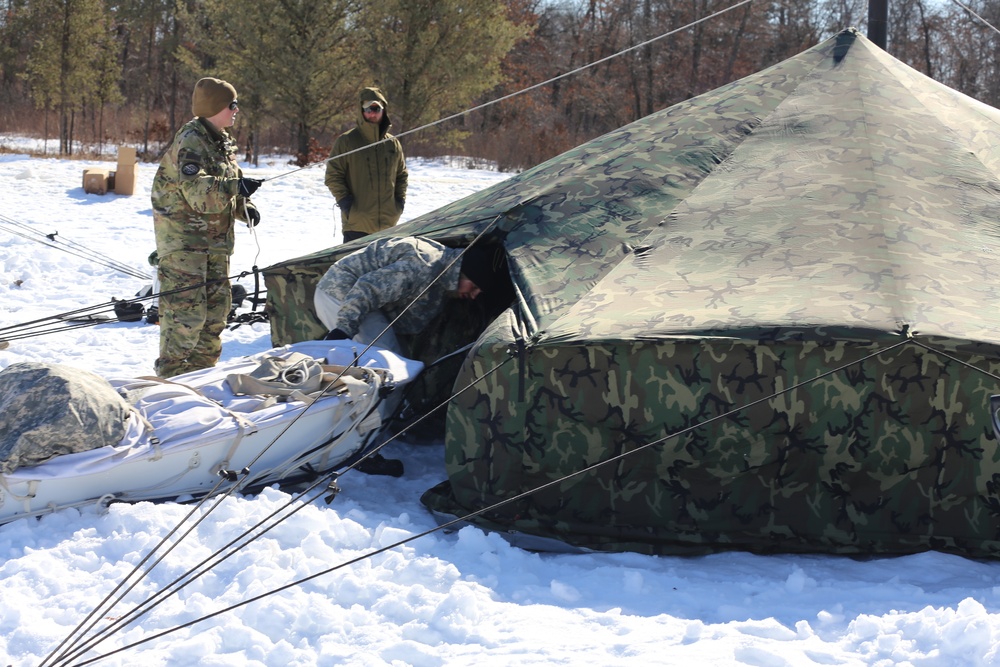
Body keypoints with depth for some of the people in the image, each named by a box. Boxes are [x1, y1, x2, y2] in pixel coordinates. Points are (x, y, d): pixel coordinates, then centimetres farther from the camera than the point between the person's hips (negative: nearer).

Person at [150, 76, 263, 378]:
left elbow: (226, 188, 23)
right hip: (183, 239, -9)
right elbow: (196, 190, -30)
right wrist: (237, 187, -35)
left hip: (216, 240, 9)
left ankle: (201, 370, 25)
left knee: (217, 305, 13)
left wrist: (245, 206, 5)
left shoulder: (223, 141, 13)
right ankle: (171, 373, -3)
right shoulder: (190, 141, -17)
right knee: (186, 308, -11)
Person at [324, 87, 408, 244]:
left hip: (388, 223, 4)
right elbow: (332, 175, 0)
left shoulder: (393, 143, 10)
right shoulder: (346, 141, -2)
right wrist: (344, 201, -10)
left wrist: (400, 200, 9)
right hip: (356, 223, -4)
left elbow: (402, 175, 22)